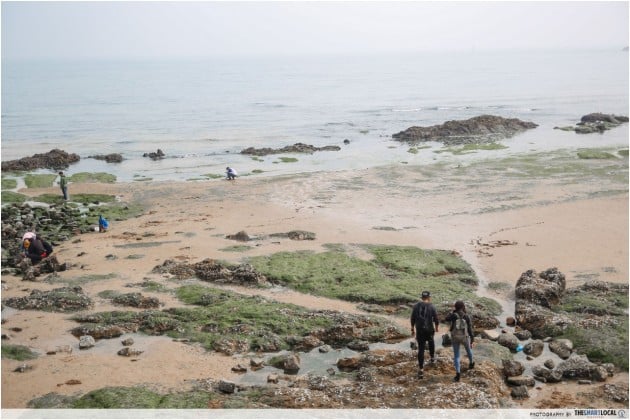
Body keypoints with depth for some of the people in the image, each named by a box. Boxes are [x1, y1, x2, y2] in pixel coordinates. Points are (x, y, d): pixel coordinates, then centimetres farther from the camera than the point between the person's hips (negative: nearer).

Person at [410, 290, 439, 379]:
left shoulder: (416, 306, -2)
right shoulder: (432, 307, -10)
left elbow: (413, 319, 2)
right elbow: (436, 319, -6)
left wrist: (412, 329, 13)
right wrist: (437, 327, 14)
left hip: (419, 331, 1)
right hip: (429, 330, -1)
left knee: (421, 349, 6)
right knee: (431, 341, 34)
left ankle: (420, 370, -1)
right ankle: (432, 358, 46)